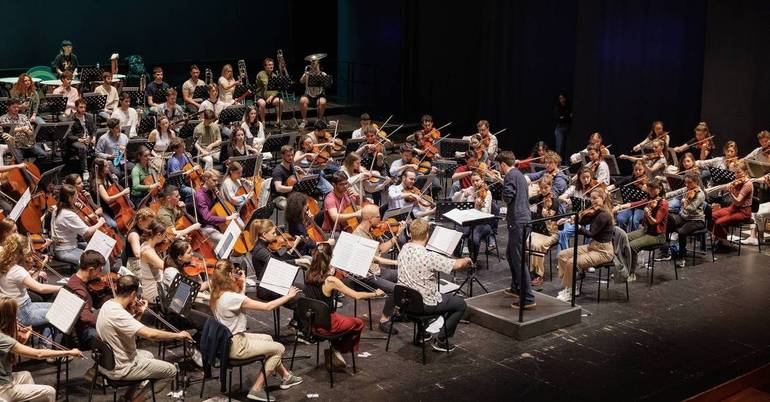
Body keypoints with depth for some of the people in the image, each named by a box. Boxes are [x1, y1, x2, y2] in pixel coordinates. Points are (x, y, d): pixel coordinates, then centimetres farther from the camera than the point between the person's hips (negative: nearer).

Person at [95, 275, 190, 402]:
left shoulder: (108, 304, -1)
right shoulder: (118, 314, -30)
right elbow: (150, 334, -37)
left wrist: (137, 315, -2)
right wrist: (178, 335, -26)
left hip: (107, 361, 10)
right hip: (120, 369, -10)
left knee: (148, 355, 32)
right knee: (171, 370, 1)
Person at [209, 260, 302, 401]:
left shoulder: (217, 295, -2)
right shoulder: (232, 297, -28)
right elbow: (268, 307, -23)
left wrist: (241, 287, 6)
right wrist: (289, 295, -11)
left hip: (225, 340, 9)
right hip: (235, 346, -9)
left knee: (267, 338, 26)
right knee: (278, 348, 5)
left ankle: (286, 377, 37)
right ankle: (256, 389, 7)